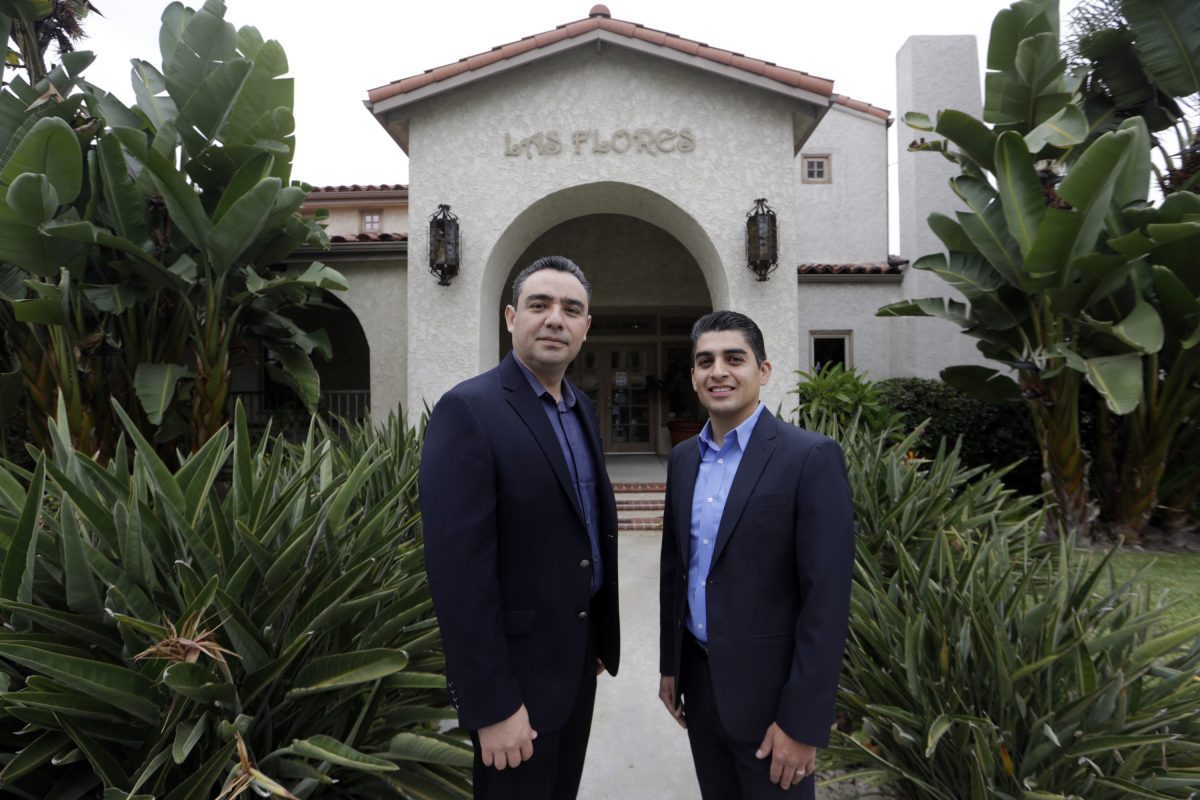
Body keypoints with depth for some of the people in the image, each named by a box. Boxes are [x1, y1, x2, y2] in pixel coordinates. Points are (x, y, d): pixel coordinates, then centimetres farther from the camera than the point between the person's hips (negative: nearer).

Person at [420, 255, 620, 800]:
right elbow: (459, 570, -23)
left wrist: (600, 636, 13)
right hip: (518, 668, -7)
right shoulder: (468, 410, -19)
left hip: (577, 654, 8)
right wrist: (492, 704, -21)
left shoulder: (581, 408, 6)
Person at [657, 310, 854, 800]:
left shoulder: (811, 457, -16)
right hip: (699, 679, 6)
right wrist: (669, 664, 14)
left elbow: (827, 598, -17)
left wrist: (802, 722, -17)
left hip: (769, 687, -5)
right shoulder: (683, 458, 5)